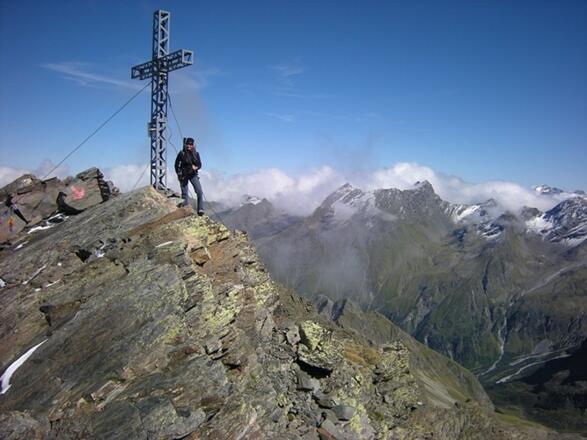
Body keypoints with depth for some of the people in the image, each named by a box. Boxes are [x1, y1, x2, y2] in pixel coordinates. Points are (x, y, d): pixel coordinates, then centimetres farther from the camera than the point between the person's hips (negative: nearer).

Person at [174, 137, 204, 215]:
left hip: (193, 175, 1)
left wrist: (196, 167, -19)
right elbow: (176, 165, 2)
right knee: (185, 194, 4)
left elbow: (200, 165, 3)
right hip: (183, 175, -1)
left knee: (200, 192, -14)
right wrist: (179, 174, -7)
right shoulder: (181, 153, -7)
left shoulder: (196, 154, -1)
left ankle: (200, 209, -11)